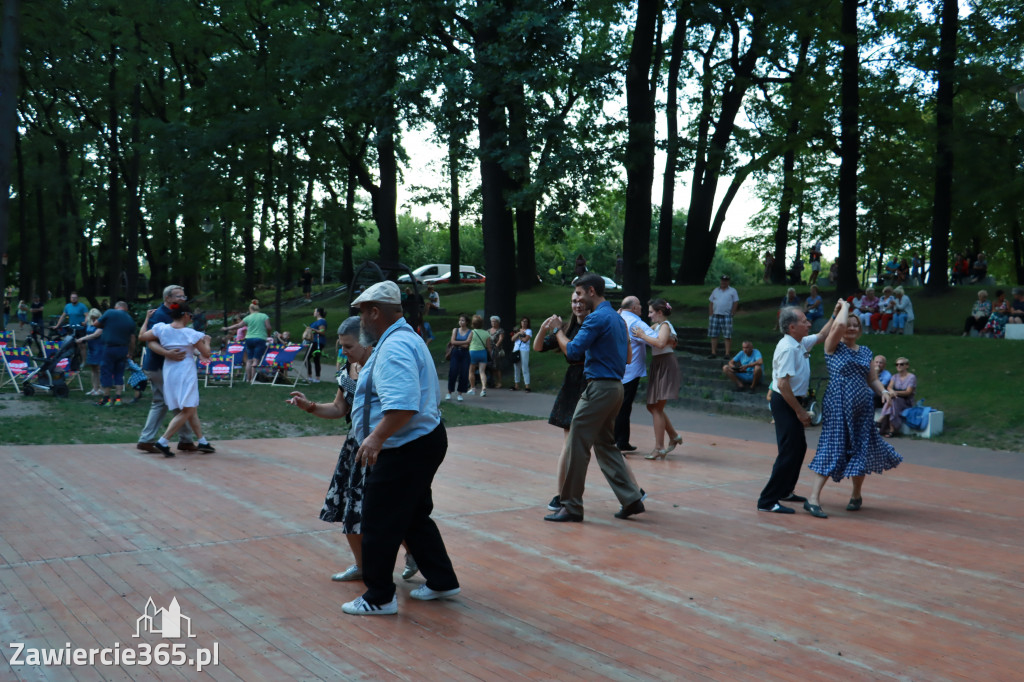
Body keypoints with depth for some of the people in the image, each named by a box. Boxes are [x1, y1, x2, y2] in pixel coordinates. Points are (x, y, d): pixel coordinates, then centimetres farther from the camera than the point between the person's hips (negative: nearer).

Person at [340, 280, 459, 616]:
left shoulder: (394, 348, -21)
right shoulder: (407, 338, 14)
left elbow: (403, 404, -34)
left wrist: (376, 438, -39)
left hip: (406, 450, -11)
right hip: (426, 439, 11)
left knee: (379, 525, -1)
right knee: (415, 518, 21)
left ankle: (379, 598, 9)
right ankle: (442, 581, 30)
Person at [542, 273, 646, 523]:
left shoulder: (597, 318, -14)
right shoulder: (616, 318, 16)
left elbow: (572, 351, -19)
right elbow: (628, 356, 23)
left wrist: (557, 329, -4)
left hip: (599, 388, -10)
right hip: (615, 387, 10)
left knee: (577, 445, -3)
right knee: (605, 444, 16)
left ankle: (572, 507, 2)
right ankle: (631, 498, 14)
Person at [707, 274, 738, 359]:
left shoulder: (732, 291, 6)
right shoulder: (715, 291, 15)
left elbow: (736, 303, 2)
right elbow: (711, 303, 13)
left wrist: (731, 313, -5)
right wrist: (711, 314, 4)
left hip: (726, 316, -3)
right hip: (715, 315, 3)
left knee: (728, 336, -5)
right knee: (714, 335, 3)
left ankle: (728, 353, -2)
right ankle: (714, 353, 8)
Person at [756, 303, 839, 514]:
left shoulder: (801, 343, 8)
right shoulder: (788, 348, -21)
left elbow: (821, 335, 29)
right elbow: (783, 384, -26)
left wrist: (835, 315, 19)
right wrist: (800, 411, -22)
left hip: (792, 402, 10)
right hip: (785, 403, -10)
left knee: (799, 448, 20)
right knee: (789, 452, -11)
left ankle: (785, 491, 34)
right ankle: (767, 501, -8)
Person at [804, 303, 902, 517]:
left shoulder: (865, 351, 14)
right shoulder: (833, 347, -2)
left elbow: (872, 379, 18)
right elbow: (839, 324, -20)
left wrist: (883, 391, -2)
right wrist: (845, 306, -2)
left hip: (862, 409, 5)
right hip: (838, 407, -5)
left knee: (861, 451, 9)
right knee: (832, 450, -11)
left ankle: (856, 495, 30)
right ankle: (813, 499, -10)